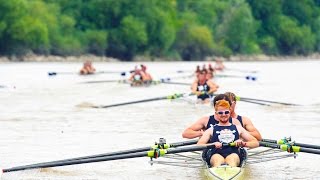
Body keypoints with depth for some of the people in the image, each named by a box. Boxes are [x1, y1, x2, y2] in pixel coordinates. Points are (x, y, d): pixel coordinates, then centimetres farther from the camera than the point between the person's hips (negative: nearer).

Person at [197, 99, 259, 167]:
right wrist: (212, 145, -13)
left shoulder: (238, 128, 27)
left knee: (232, 159, -37)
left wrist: (244, 144, -3)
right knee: (217, 159, -37)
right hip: (216, 155, -1)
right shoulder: (211, 130, 23)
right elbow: (199, 145, 8)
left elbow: (256, 143, 20)